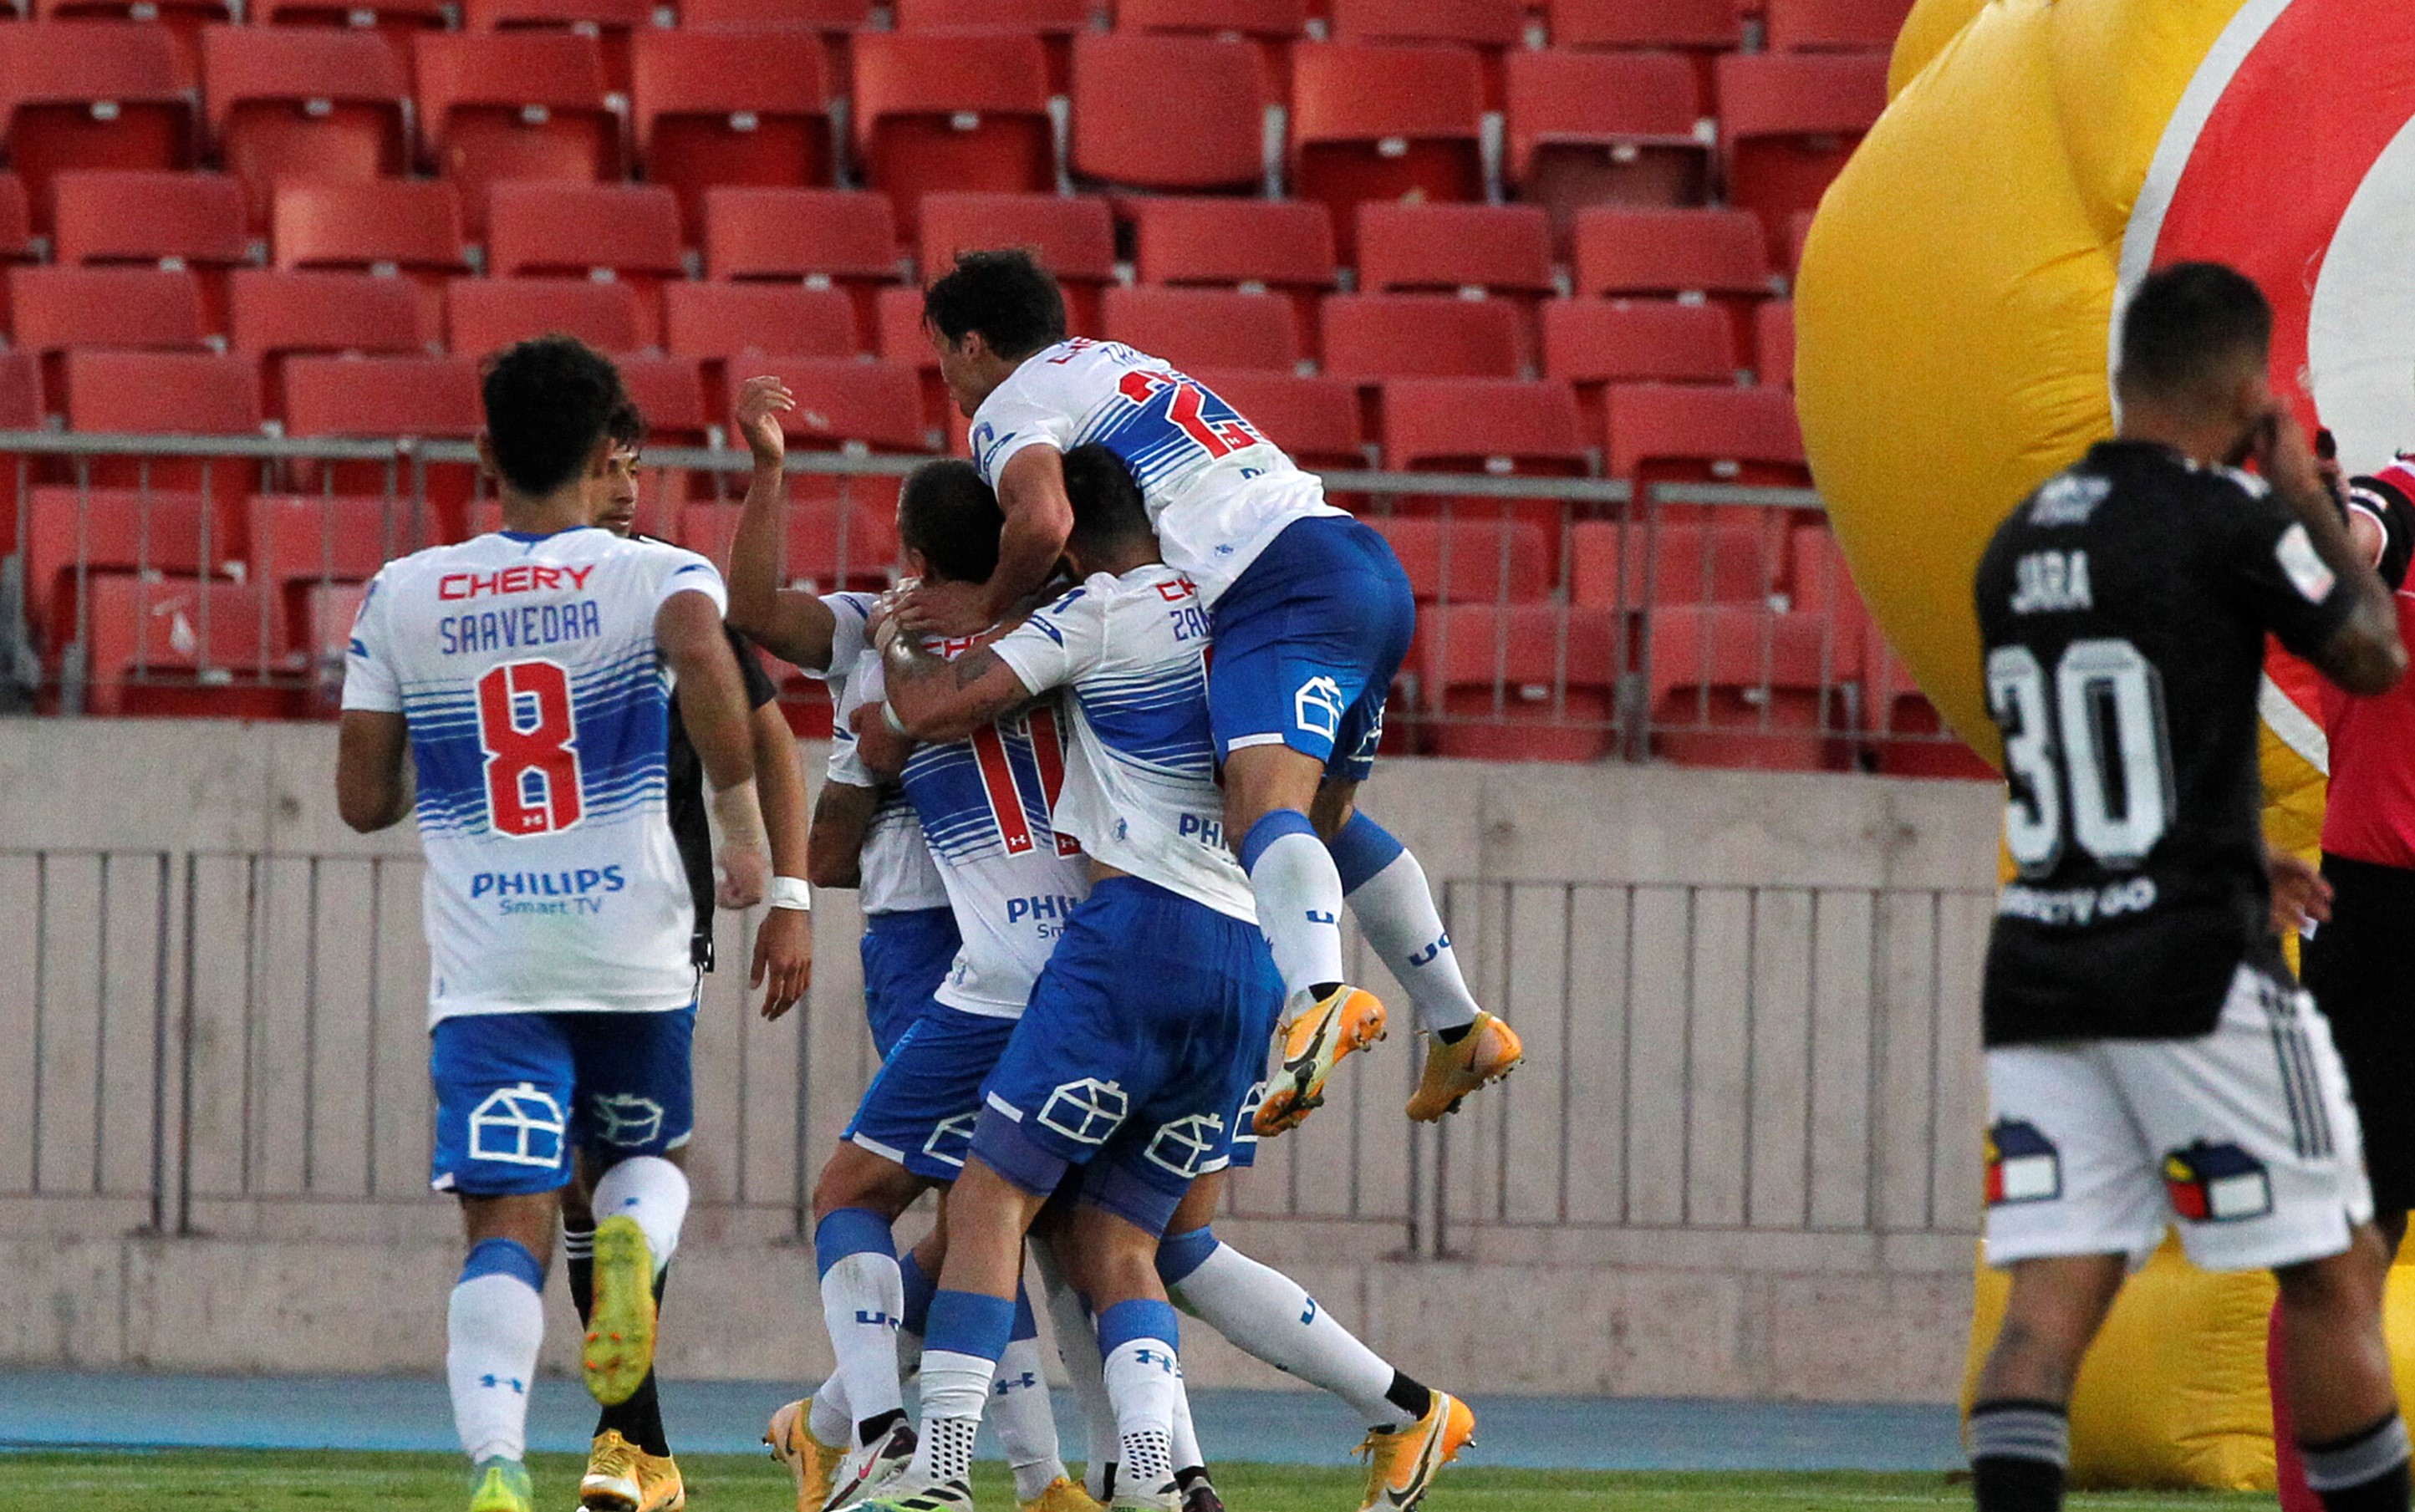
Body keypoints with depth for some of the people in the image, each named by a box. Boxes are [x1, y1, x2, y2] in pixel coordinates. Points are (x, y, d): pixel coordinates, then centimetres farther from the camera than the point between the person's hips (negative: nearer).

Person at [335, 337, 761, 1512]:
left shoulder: (402, 599, 8)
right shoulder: (656, 575, 1)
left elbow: (364, 800, 9)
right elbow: (702, 650, -23)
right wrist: (741, 818, -12)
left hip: (485, 972, 0)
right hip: (636, 953, 0)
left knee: (507, 1227, -7)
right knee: (646, 1158, 25)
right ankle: (632, 1241, -13)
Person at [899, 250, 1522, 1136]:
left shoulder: (1009, 407, 5)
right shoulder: (1124, 366, 33)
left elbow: (1044, 521, -16)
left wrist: (987, 607, 1)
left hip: (1282, 587, -9)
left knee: (1265, 806, -28)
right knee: (1324, 816, 27)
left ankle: (1318, 998, -54)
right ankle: (1460, 1029, 31)